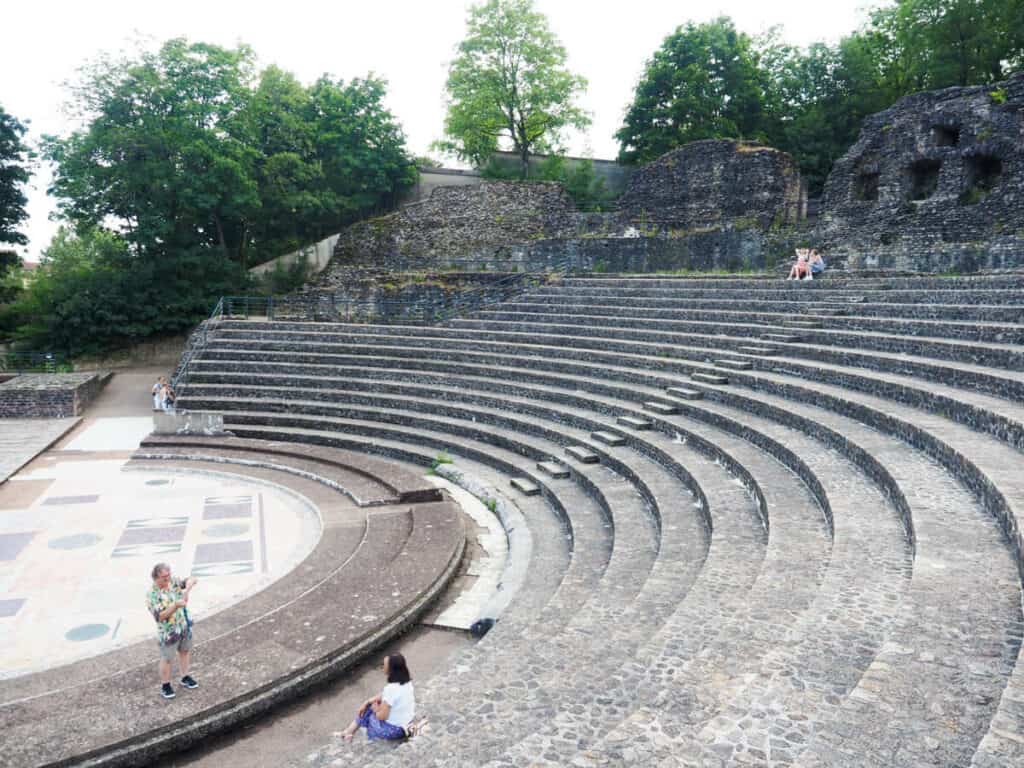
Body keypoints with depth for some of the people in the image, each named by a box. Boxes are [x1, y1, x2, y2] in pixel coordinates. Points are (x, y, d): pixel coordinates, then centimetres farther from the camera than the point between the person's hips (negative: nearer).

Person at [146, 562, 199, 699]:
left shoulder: (173, 582, -8)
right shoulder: (152, 594, -22)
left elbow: (193, 579, -10)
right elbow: (160, 616, -27)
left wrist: (187, 589, -30)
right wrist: (175, 605, -41)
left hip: (185, 626, 5)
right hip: (168, 632, -5)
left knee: (185, 652, 21)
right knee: (167, 659, 11)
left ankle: (185, 677, 41)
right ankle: (165, 685, 32)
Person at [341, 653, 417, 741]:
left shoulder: (391, 689, -29)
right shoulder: (407, 682, -3)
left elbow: (382, 716, -23)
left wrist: (375, 708, -3)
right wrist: (367, 702, 5)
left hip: (393, 730, -8)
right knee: (368, 705, 16)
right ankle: (348, 731, 25)